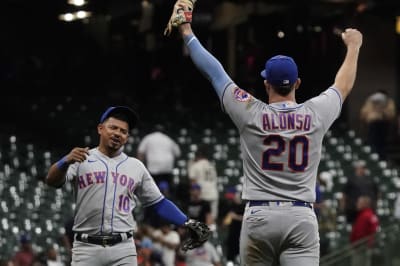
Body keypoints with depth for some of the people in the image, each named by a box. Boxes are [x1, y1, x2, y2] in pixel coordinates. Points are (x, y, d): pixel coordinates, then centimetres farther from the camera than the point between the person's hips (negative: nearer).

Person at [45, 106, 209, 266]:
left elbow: (158, 203, 17)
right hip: (86, 248, -2)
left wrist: (187, 224, 5)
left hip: (123, 249, 2)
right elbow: (53, 180, -11)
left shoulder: (136, 167, 13)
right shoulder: (81, 159, 3)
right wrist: (66, 161, -33)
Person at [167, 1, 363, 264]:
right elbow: (343, 87, 23)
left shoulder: (251, 114, -1)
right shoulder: (315, 114, 3)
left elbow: (214, 72, 7)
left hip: (259, 216, 0)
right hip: (301, 218, 0)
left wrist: (187, 32, 17)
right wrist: (353, 47, 40)